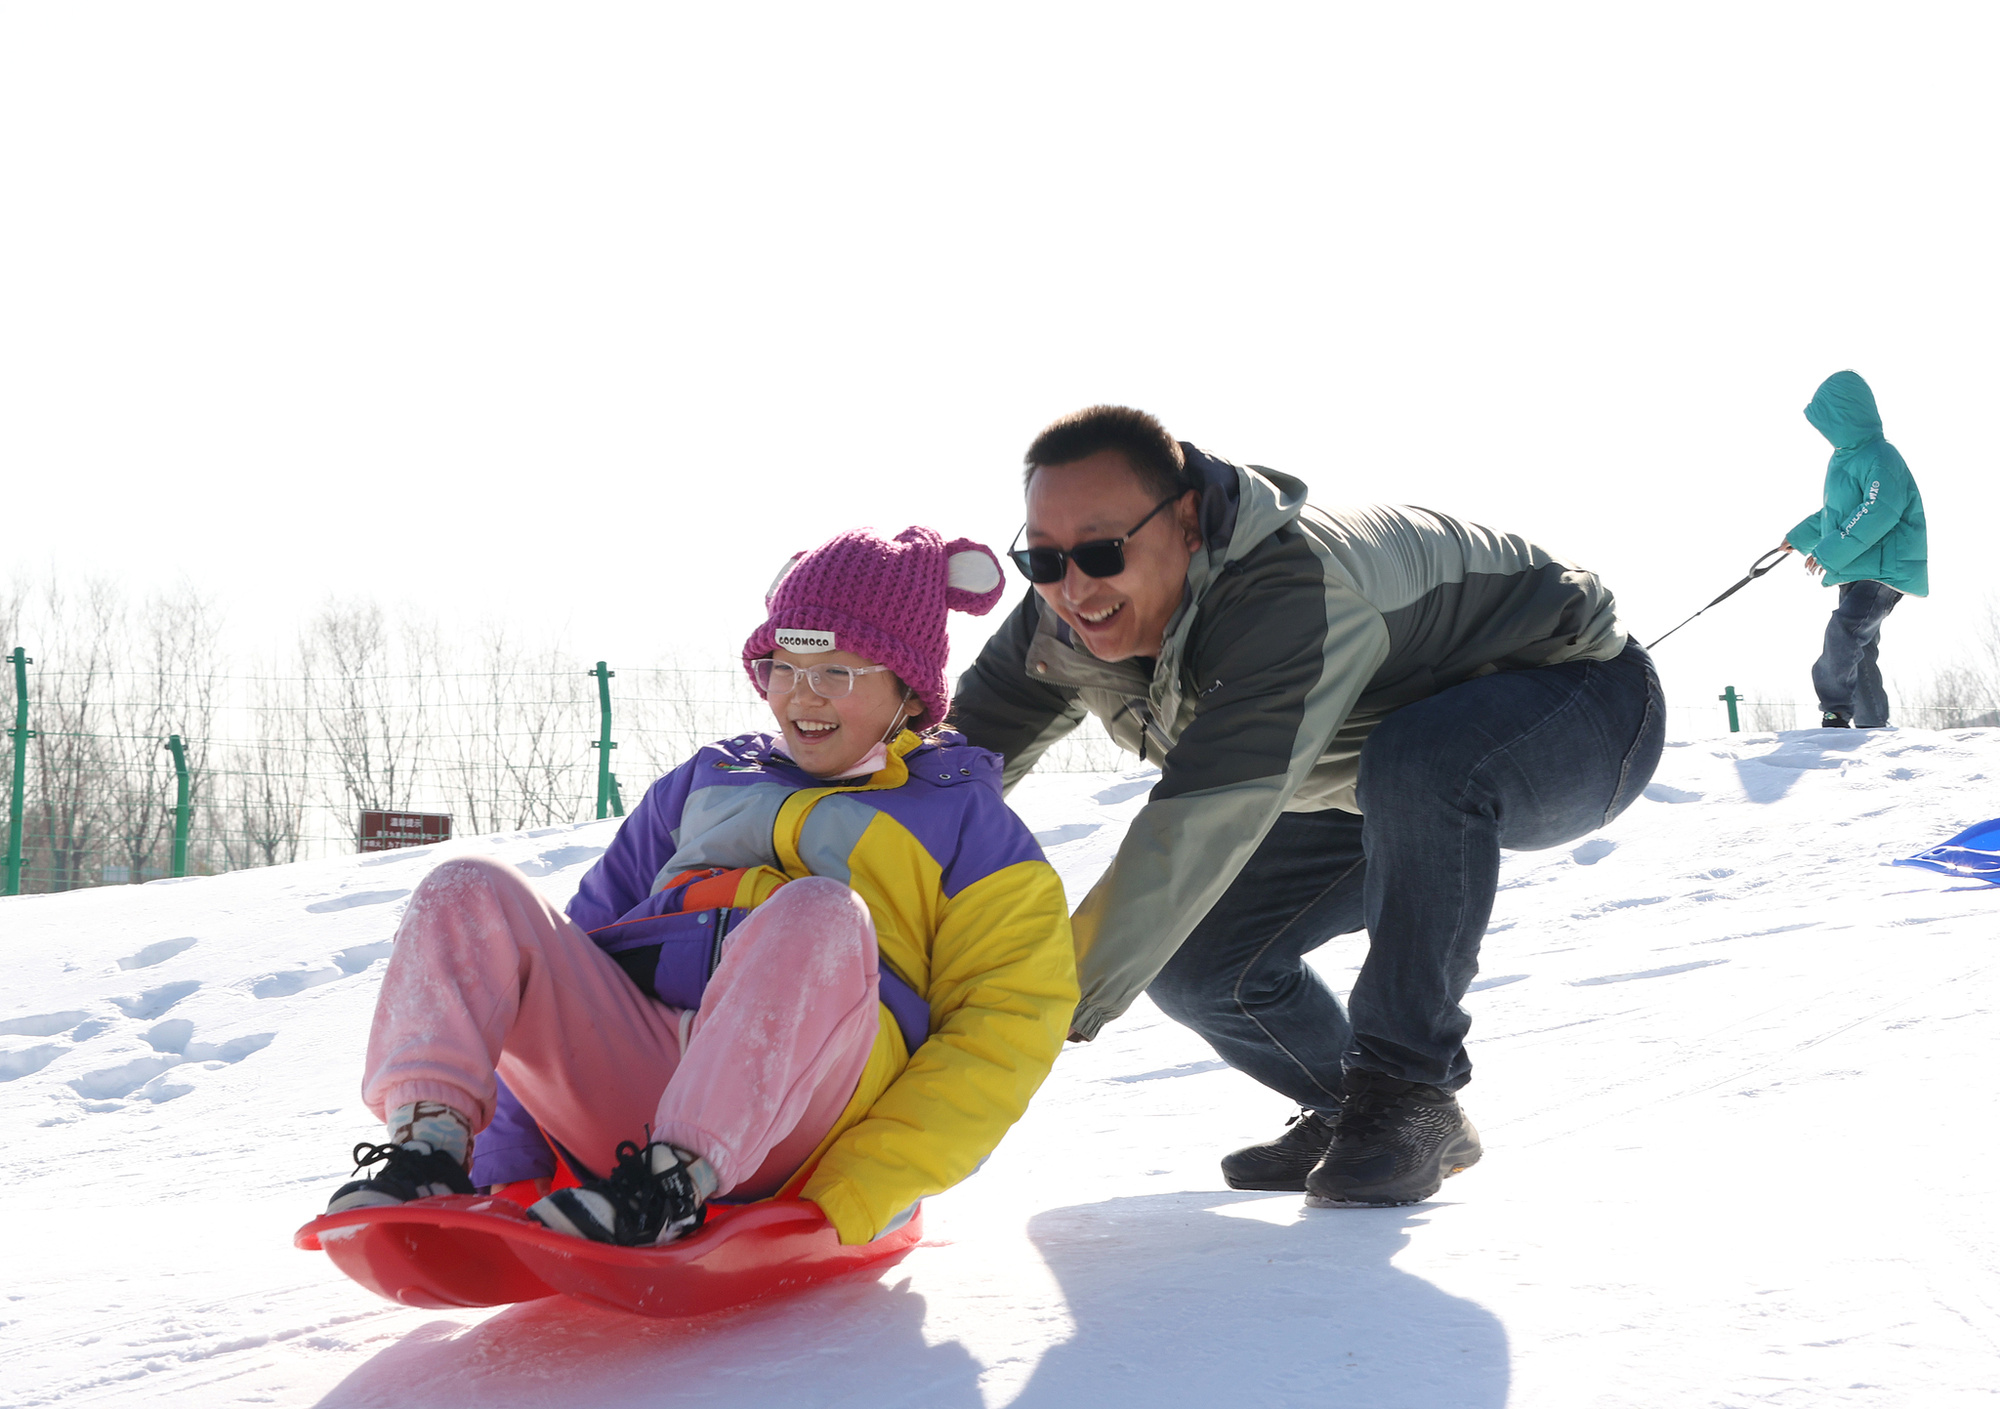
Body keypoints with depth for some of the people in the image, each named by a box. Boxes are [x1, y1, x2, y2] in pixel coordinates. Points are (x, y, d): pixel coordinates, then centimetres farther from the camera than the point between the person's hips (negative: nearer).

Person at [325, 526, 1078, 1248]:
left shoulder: (963, 821, 15)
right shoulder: (706, 781, 28)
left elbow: (1002, 1039, 1)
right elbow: (582, 936, 23)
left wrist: (846, 1205, -15)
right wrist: (507, 1167, 8)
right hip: (625, 1072, 4)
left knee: (819, 909, -32)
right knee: (471, 892, -12)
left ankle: (669, 1185, -45)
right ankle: (431, 1152, -34)